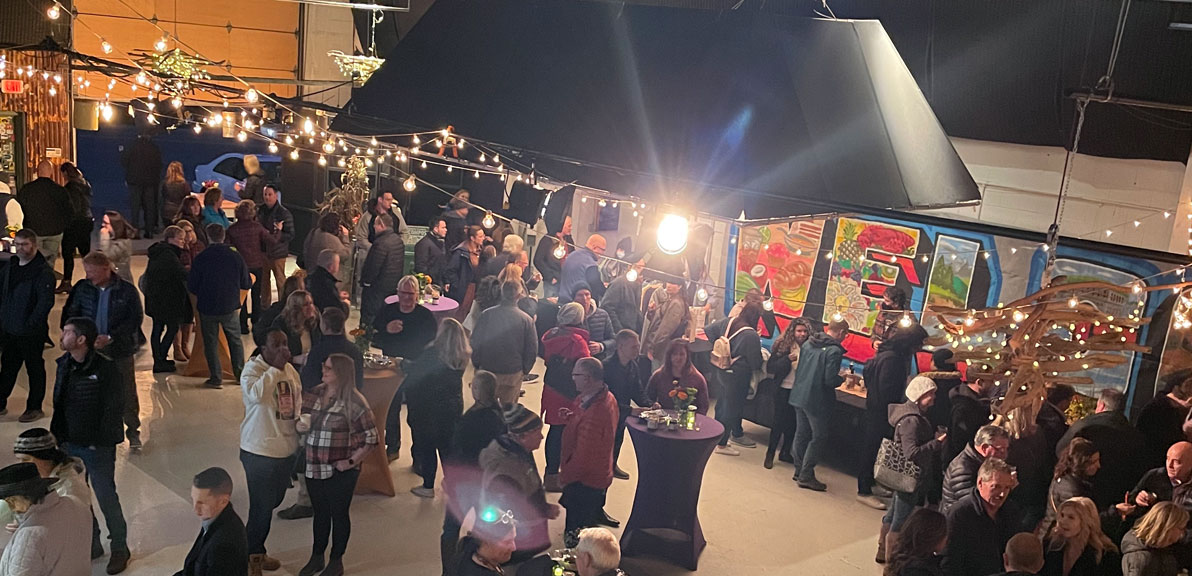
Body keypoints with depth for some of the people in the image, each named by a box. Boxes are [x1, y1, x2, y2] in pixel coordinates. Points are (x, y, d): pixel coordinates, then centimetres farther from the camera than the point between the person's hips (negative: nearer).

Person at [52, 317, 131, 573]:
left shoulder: (105, 369, -17)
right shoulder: (64, 365, 3)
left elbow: (114, 408, -15)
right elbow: (58, 404, 11)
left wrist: (99, 441, -16)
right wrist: (57, 435, 6)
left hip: (97, 447, -6)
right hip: (70, 445, 7)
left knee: (106, 498, 3)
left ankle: (120, 548, 19)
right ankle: (90, 545, 32)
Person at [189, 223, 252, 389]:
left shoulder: (201, 259, -12)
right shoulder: (235, 257, -8)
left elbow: (191, 287, -6)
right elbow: (246, 284, 0)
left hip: (207, 308, -1)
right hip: (229, 307, 1)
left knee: (211, 343, 11)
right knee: (235, 340, 18)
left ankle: (215, 378, 12)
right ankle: (240, 374, 23)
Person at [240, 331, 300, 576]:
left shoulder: (290, 369, 3)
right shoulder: (252, 369, -17)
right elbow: (256, 394, -38)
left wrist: (299, 418, 3)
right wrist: (276, 368, -32)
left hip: (286, 448, 7)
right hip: (260, 451, -7)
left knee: (274, 501, 21)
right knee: (262, 506, 3)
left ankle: (255, 548, 40)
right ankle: (253, 556, 24)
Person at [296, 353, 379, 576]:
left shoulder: (354, 402, -15)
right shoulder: (315, 394, 2)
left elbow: (371, 438, -12)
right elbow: (302, 421, 17)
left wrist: (351, 462, -15)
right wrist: (300, 425, -6)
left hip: (339, 470, -5)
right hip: (314, 468, 5)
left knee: (338, 514, 10)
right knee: (320, 513, 19)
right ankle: (317, 557, 36)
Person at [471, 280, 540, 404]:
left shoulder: (486, 315, -12)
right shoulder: (526, 320, -12)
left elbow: (475, 343, -4)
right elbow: (532, 350, -5)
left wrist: (476, 364, 10)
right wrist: (525, 370, 10)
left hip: (487, 371, 1)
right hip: (513, 374, -1)